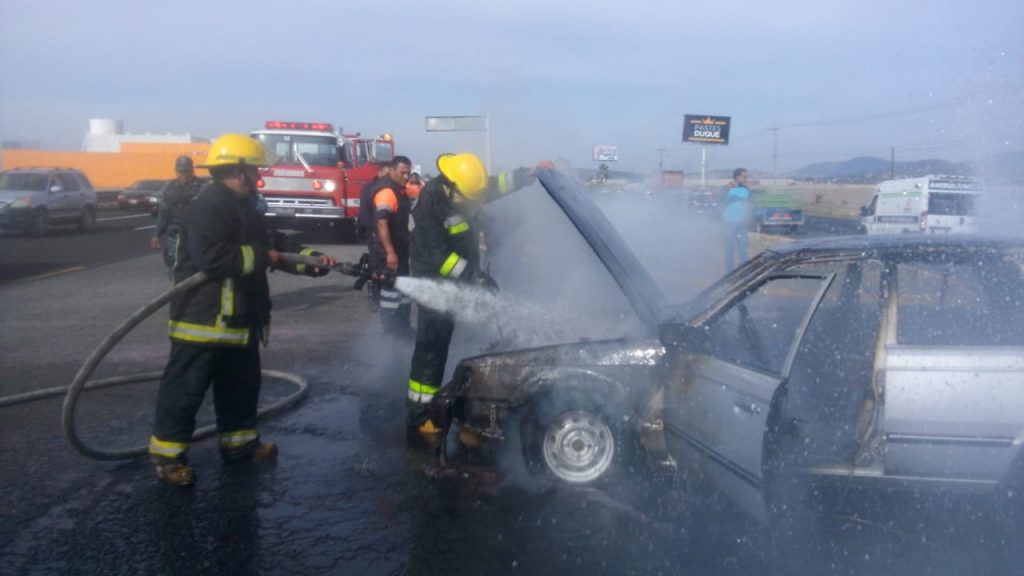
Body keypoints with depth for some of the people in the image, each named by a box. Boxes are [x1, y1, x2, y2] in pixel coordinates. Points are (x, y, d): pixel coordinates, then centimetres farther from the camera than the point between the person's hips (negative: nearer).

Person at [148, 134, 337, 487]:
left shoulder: (244, 209, 14)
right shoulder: (206, 207, -19)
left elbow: (274, 246, 16)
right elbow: (213, 259, -30)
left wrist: (313, 259, 3)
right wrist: (261, 257, -20)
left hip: (239, 320, 10)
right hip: (203, 319, -10)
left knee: (241, 385, 19)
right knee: (185, 389, 1)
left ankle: (240, 442, 32)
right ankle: (167, 454, 12)